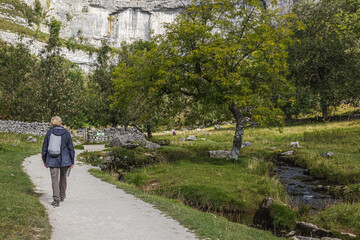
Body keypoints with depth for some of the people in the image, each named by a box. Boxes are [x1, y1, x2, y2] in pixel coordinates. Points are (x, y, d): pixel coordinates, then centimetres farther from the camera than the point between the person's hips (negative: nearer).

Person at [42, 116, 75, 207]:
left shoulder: (49, 133, 1)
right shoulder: (66, 133, -2)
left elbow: (44, 148, 6)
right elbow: (71, 148, 0)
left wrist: (44, 160, 17)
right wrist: (72, 162, 7)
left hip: (52, 161, 0)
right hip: (64, 160, 0)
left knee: (54, 179, 2)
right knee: (63, 177, 20)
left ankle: (56, 200, -3)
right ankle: (62, 196, 34)